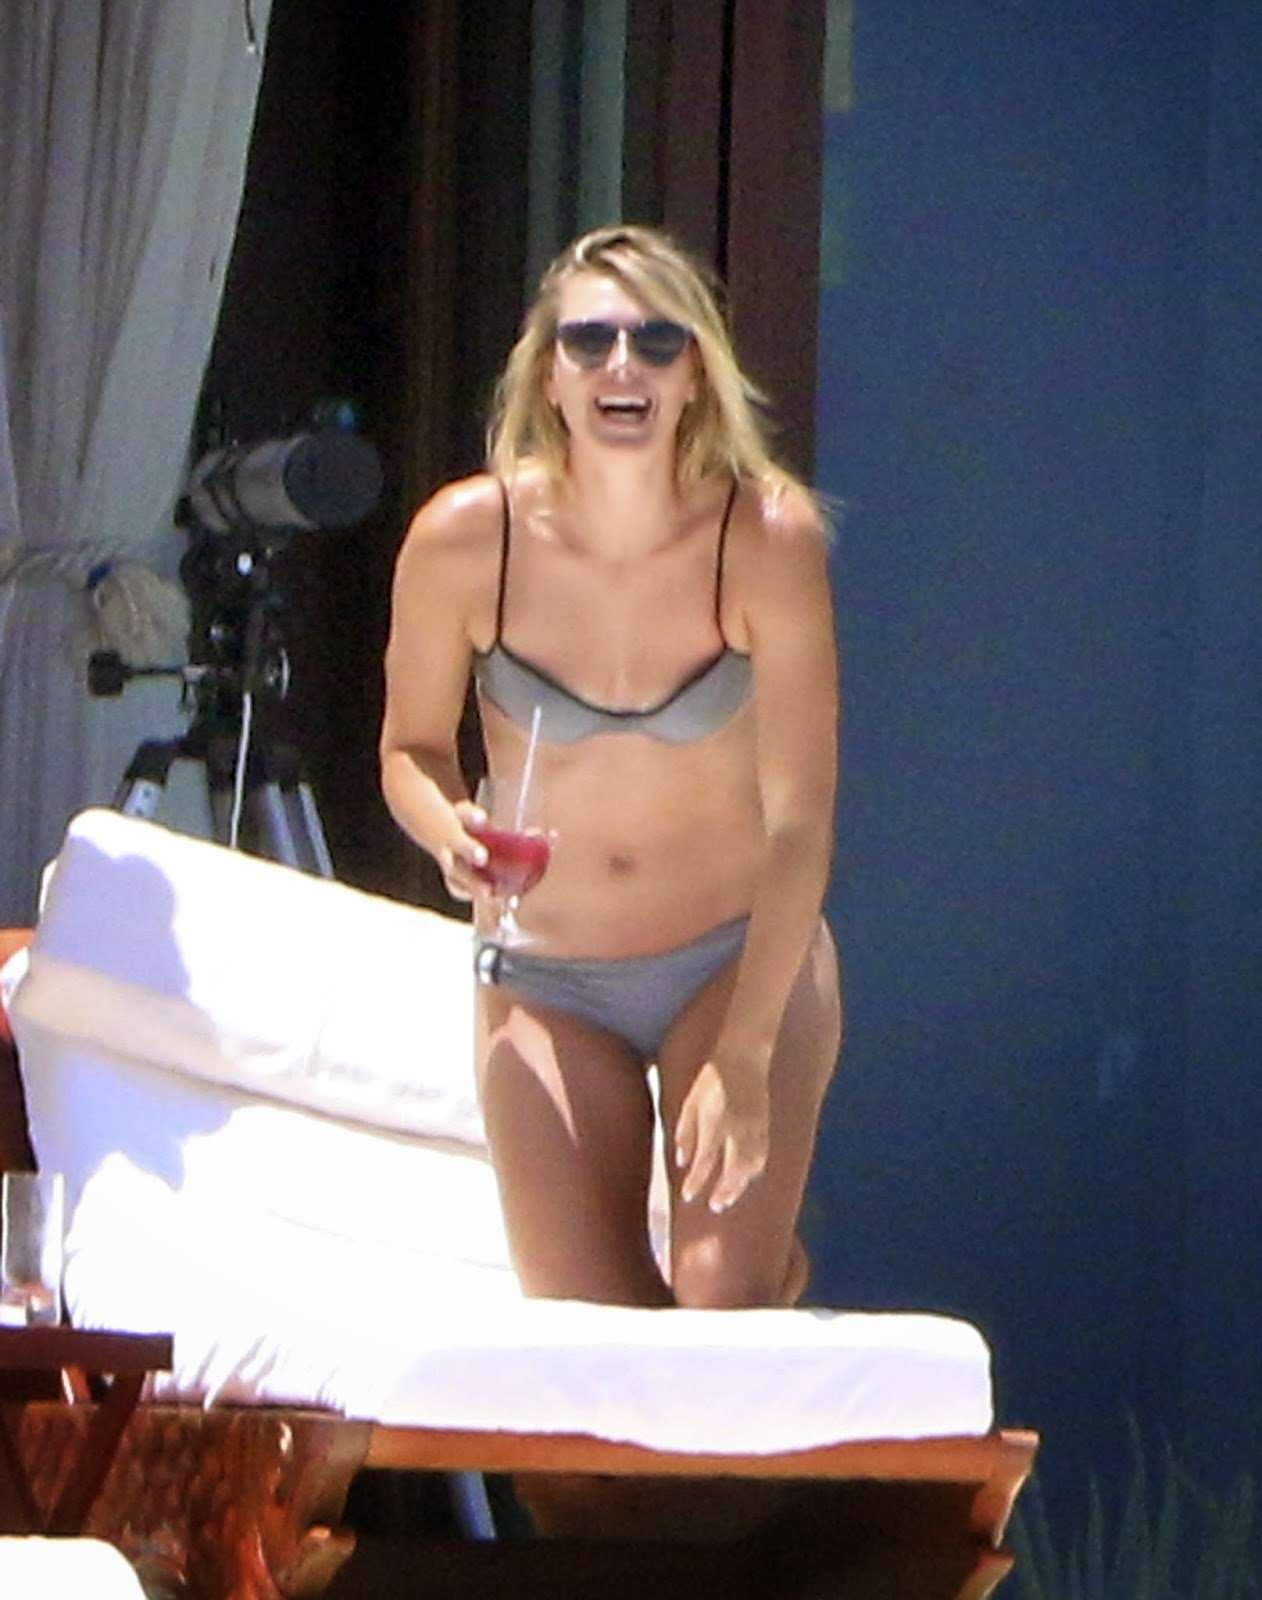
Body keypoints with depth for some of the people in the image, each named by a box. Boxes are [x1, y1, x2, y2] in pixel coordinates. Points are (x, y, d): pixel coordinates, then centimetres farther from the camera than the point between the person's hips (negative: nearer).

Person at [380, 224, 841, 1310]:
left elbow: (800, 823, -19)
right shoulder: (465, 541, -17)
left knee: (722, 1307, -17)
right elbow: (412, 746, 1)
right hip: (546, 984, 1)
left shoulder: (767, 538, -20)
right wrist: (451, 833, -23)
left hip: (748, 957, -1)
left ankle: (774, 1260, 19)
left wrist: (743, 1059, -25)